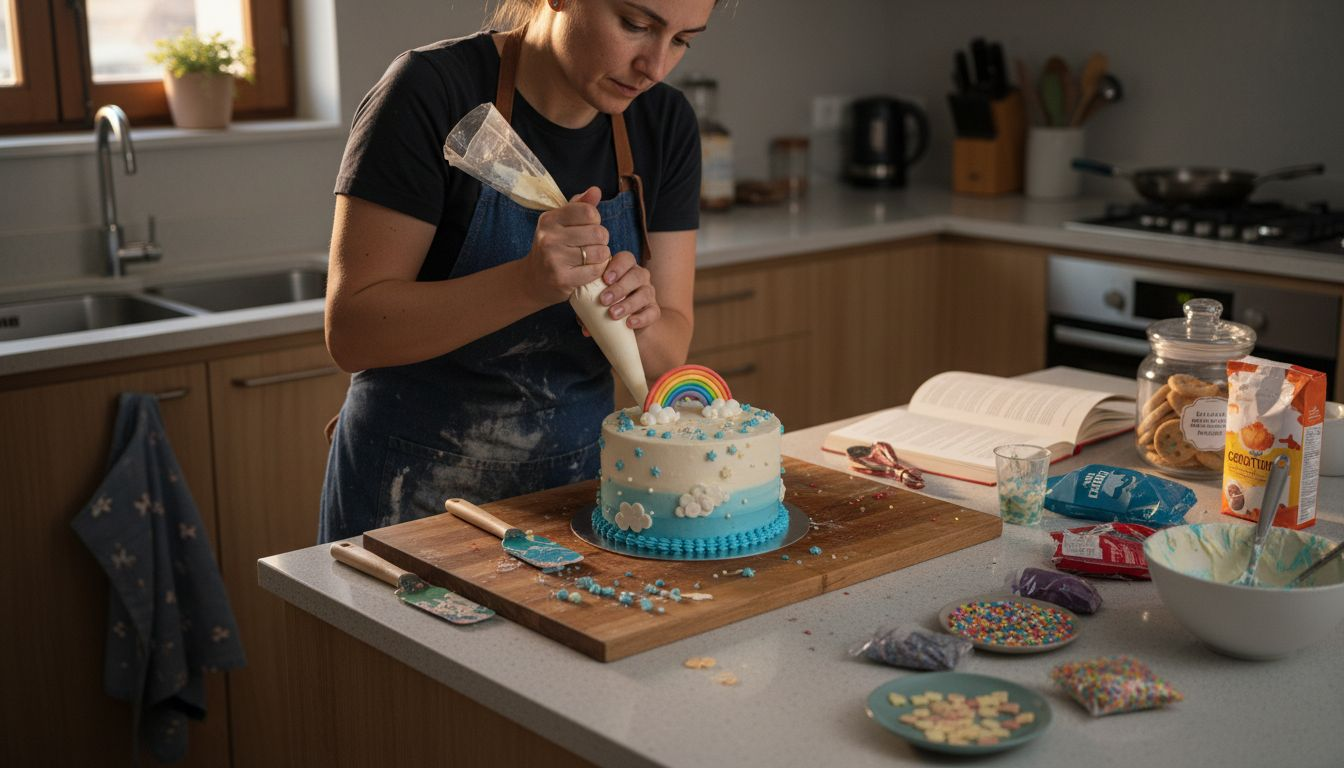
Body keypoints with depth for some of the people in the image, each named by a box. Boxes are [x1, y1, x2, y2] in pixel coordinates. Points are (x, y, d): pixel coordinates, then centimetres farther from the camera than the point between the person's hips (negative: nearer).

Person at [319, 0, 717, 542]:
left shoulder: (664, 123, -5)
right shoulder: (433, 91, -20)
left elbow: (668, 354, -2)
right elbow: (349, 332, -22)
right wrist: (530, 283, -35)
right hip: (416, 487, -4)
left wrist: (638, 322, -25)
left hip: (578, 474, 4)